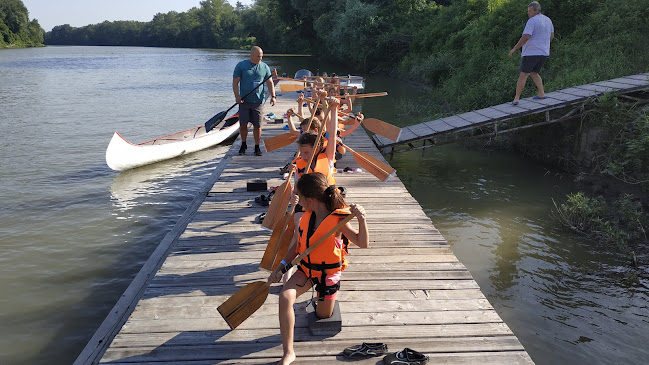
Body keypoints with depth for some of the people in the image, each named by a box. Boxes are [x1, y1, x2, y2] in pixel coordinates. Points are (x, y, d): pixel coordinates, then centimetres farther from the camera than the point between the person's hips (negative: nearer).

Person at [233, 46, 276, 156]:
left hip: (258, 101, 1)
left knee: (257, 125, 2)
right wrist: (237, 96, -12)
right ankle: (243, 145, 23)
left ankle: (257, 147, 16)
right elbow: (235, 82, 1)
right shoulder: (241, 66, 2)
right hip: (244, 101, -1)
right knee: (243, 124, 3)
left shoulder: (265, 67, 8)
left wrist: (273, 96, -5)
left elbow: (270, 83, 9)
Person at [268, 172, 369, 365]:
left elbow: (363, 243, -23)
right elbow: (296, 245, 5)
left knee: (323, 315, 15)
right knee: (285, 297, -25)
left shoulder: (338, 220, -22)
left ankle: (323, 299, 53)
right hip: (306, 267, 4)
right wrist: (280, 268, 0)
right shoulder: (307, 216, -5)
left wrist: (361, 219, -39)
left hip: (328, 272, -3)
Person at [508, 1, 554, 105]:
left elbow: (525, 37, -22)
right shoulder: (548, 20, 14)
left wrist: (514, 49, -15)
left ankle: (516, 99, -6)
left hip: (532, 53, -8)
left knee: (523, 75, -4)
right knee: (534, 73, 23)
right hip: (544, 53, 8)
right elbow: (551, 36, 23)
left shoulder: (532, 21, -13)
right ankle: (541, 94, 16)